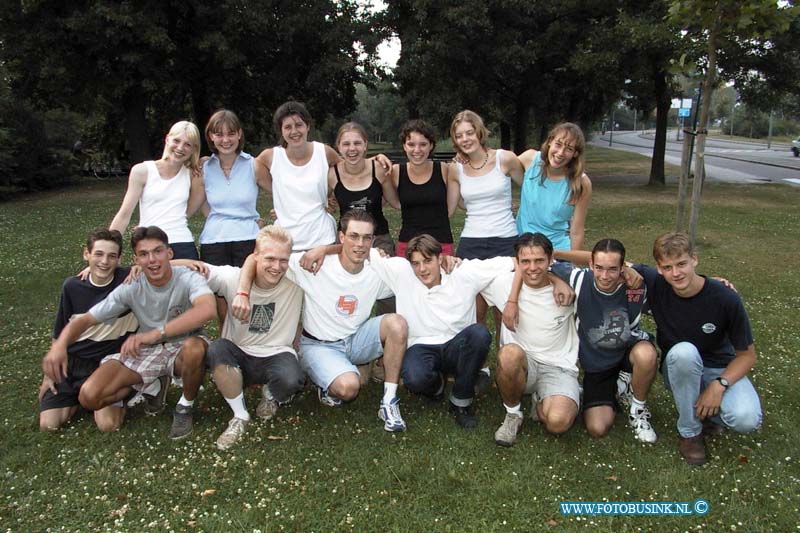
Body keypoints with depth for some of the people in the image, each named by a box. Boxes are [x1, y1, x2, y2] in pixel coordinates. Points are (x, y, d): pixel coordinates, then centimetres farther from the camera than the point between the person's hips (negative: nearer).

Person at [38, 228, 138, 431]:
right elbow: (60, 333, 6)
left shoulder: (129, 279, -15)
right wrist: (49, 373, 10)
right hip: (71, 363, 3)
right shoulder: (72, 286, -6)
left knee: (108, 424, -20)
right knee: (48, 425, -7)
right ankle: (76, 397, 23)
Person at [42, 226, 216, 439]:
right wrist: (60, 345, -31)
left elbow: (207, 309, -45)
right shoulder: (131, 288, -12)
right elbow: (85, 319, -9)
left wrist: (156, 333, -52)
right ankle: (153, 385, 13)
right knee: (89, 397, -16)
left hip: (182, 348, -3)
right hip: (144, 352, 3)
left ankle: (185, 407, -9)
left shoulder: (188, 278, -23)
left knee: (194, 348, -41)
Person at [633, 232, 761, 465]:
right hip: (680, 369, 1)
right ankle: (689, 431, -16)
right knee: (683, 351, -37)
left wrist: (720, 384, -25)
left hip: (721, 371, -1)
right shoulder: (654, 284, -17)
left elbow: (747, 354, -11)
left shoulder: (726, 299, -20)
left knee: (746, 419, -31)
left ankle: (706, 413, 6)